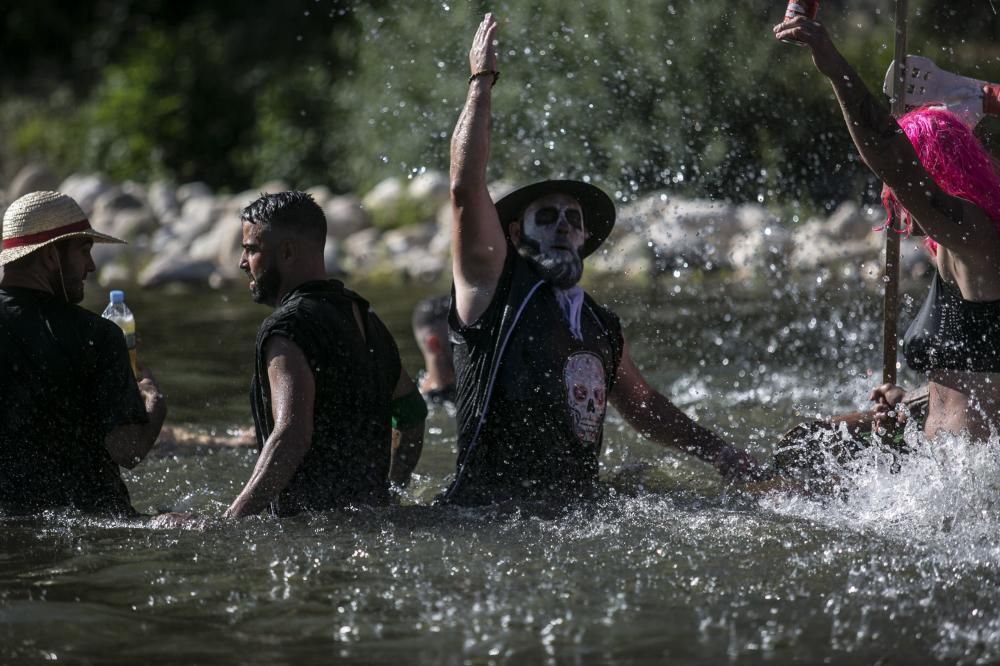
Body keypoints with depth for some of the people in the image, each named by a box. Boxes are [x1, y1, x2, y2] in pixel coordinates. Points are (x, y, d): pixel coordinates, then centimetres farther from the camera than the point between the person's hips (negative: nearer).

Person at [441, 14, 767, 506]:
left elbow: (642, 404, 35)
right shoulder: (494, 286, 4)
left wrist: (719, 453, 32)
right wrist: (481, 84, -5)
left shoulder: (601, 326, 23)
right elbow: (466, 189, -7)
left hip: (575, 515, 7)